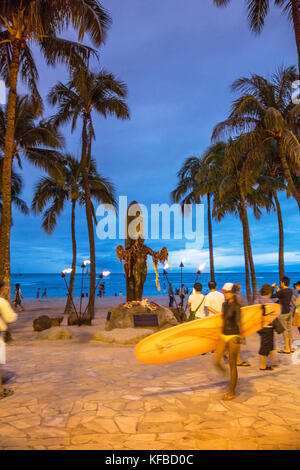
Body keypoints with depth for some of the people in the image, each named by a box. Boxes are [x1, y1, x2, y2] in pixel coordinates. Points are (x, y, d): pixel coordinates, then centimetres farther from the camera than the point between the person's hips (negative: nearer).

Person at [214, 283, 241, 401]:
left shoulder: (236, 306, -11)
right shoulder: (224, 304, 10)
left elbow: (238, 322, -12)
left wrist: (238, 337, -20)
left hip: (233, 336, -6)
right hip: (223, 335, 6)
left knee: (232, 365, 4)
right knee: (216, 362, 0)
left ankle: (232, 393, 16)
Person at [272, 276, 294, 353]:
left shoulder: (282, 292, -20)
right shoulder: (291, 290, 5)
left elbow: (271, 296, -12)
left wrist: (272, 287, 2)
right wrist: (277, 287, 21)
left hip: (283, 312, -8)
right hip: (290, 311, 8)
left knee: (284, 331, -2)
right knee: (289, 330, 13)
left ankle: (287, 349, 3)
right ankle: (290, 348, 19)